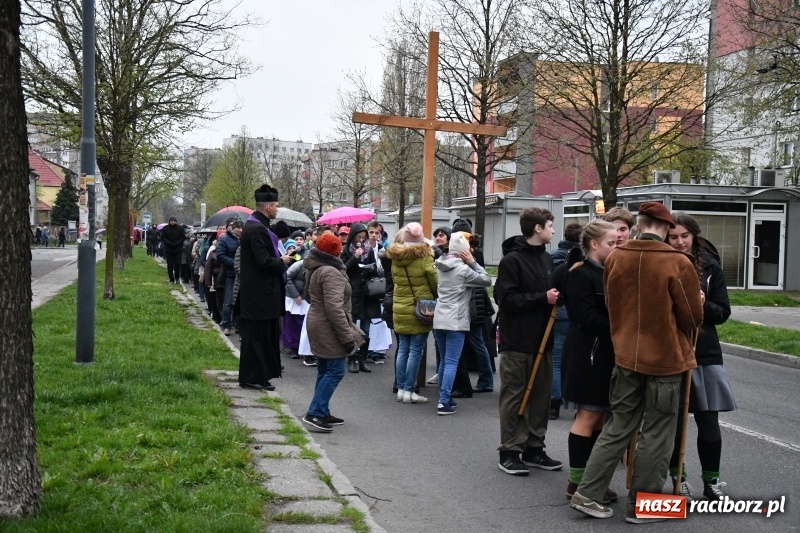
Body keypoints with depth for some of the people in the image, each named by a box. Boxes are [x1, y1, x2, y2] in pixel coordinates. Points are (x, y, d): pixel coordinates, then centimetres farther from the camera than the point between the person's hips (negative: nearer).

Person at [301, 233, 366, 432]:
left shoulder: (315, 270, 12)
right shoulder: (331, 273, -20)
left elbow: (308, 295, 26)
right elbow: (334, 307, -27)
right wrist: (347, 336, -24)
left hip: (317, 325, 10)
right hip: (328, 329, -10)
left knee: (325, 371, 15)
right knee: (335, 371, -6)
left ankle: (322, 413, 21)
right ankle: (314, 413, -8)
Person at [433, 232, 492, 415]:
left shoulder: (440, 265, 7)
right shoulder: (463, 269, -13)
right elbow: (487, 280, -6)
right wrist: (472, 262, -4)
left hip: (439, 319, 7)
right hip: (455, 321, -7)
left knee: (444, 361, 16)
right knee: (451, 362, -6)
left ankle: (444, 398, 21)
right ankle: (443, 403, -10)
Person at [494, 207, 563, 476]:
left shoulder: (546, 258, 13)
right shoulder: (512, 260, -10)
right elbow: (507, 299, -17)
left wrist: (556, 297, 2)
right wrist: (543, 298, -19)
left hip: (542, 340, 7)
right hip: (517, 342, -7)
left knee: (541, 396, 11)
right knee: (514, 398, 0)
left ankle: (534, 448, 21)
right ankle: (509, 452, 8)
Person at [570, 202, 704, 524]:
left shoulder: (615, 259, -1)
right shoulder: (678, 263, -14)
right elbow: (693, 317, -7)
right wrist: (682, 343, 13)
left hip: (625, 356, 5)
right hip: (666, 359, -4)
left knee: (618, 427, 15)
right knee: (656, 434, 7)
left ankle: (587, 494, 14)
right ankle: (641, 506, 14)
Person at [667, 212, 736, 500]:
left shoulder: (710, 267, 2)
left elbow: (723, 313, 2)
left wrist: (703, 305, -16)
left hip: (704, 355, 1)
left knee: (709, 423, 2)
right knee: (672, 422, 7)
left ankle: (711, 482, 18)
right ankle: (677, 478, 23)